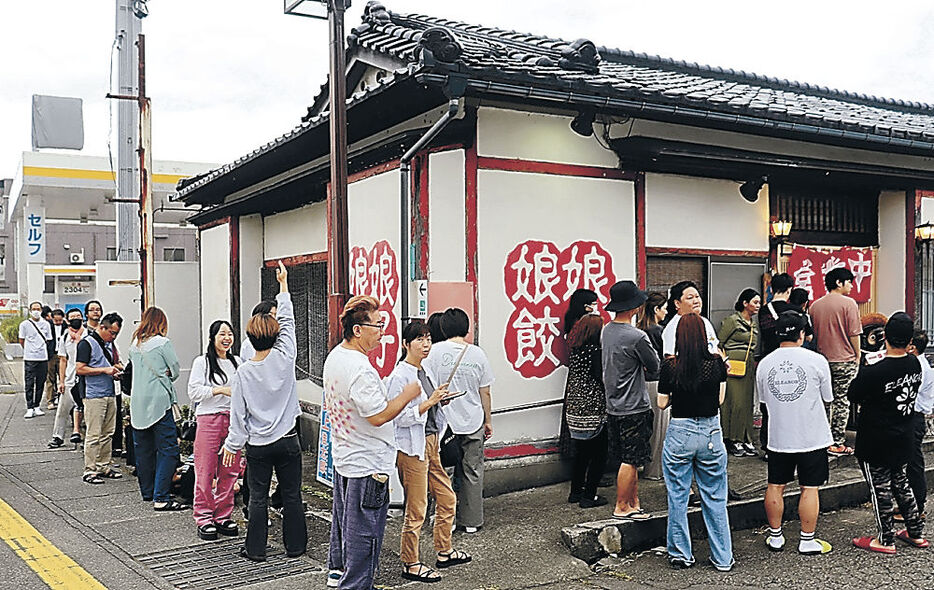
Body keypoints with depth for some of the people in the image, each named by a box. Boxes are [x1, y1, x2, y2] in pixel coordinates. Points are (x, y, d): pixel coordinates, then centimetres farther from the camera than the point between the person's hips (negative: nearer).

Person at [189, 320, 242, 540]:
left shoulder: (237, 363, 15)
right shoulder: (202, 362, 1)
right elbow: (193, 391, -9)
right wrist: (220, 390, -17)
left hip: (232, 420, 4)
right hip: (208, 420, -4)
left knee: (230, 471, 6)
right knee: (205, 471, -3)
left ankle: (223, 516, 17)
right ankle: (204, 518, 8)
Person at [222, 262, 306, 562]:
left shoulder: (243, 372, -9)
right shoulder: (284, 358, -11)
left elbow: (238, 414, -5)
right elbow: (288, 322, 1)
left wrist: (232, 444, 7)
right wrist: (283, 284, 10)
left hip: (257, 444, 0)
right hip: (287, 440, 0)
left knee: (258, 497, 9)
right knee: (291, 495, 9)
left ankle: (255, 548, 16)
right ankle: (295, 545, 19)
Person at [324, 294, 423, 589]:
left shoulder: (334, 356, 4)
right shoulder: (360, 370, -28)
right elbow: (379, 416, -27)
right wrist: (407, 394, -15)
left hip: (342, 455, 10)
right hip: (367, 464, -10)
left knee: (343, 515, 25)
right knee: (363, 530, 3)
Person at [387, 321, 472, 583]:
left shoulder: (423, 371, 11)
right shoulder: (400, 376, -16)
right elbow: (400, 418, -20)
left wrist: (439, 399, 6)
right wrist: (430, 401, -24)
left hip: (431, 443, 9)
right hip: (412, 448, -9)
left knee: (447, 499, 17)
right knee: (416, 510, 0)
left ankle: (444, 551, 33)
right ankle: (410, 564, 16)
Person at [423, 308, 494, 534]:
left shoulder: (435, 351, -9)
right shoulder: (477, 353, -4)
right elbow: (485, 392, 2)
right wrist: (488, 420, 14)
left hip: (444, 422, -1)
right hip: (473, 422, 1)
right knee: (472, 472, 12)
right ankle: (472, 521, 20)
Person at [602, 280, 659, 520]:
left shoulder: (606, 331, 6)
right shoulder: (637, 336, -20)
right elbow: (656, 369, -9)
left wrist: (638, 371, 7)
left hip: (613, 406, 8)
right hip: (633, 407, -8)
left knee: (629, 458, 16)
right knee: (631, 460, 2)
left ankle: (634, 503, 22)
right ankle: (622, 507, 11)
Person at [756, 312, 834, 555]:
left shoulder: (764, 364, -2)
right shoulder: (817, 361, -10)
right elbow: (827, 398, 2)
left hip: (778, 436, 3)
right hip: (812, 436, -2)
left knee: (775, 486, 12)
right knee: (810, 488, 7)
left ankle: (776, 537, 21)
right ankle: (808, 541, 13)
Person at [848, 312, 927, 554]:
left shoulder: (873, 372, -27)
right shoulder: (915, 364, -6)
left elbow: (853, 396, -14)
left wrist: (864, 369, -3)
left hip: (876, 441, -7)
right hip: (904, 437, 7)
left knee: (880, 488, 6)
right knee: (900, 482, 23)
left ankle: (886, 540, 18)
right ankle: (916, 533, 32)